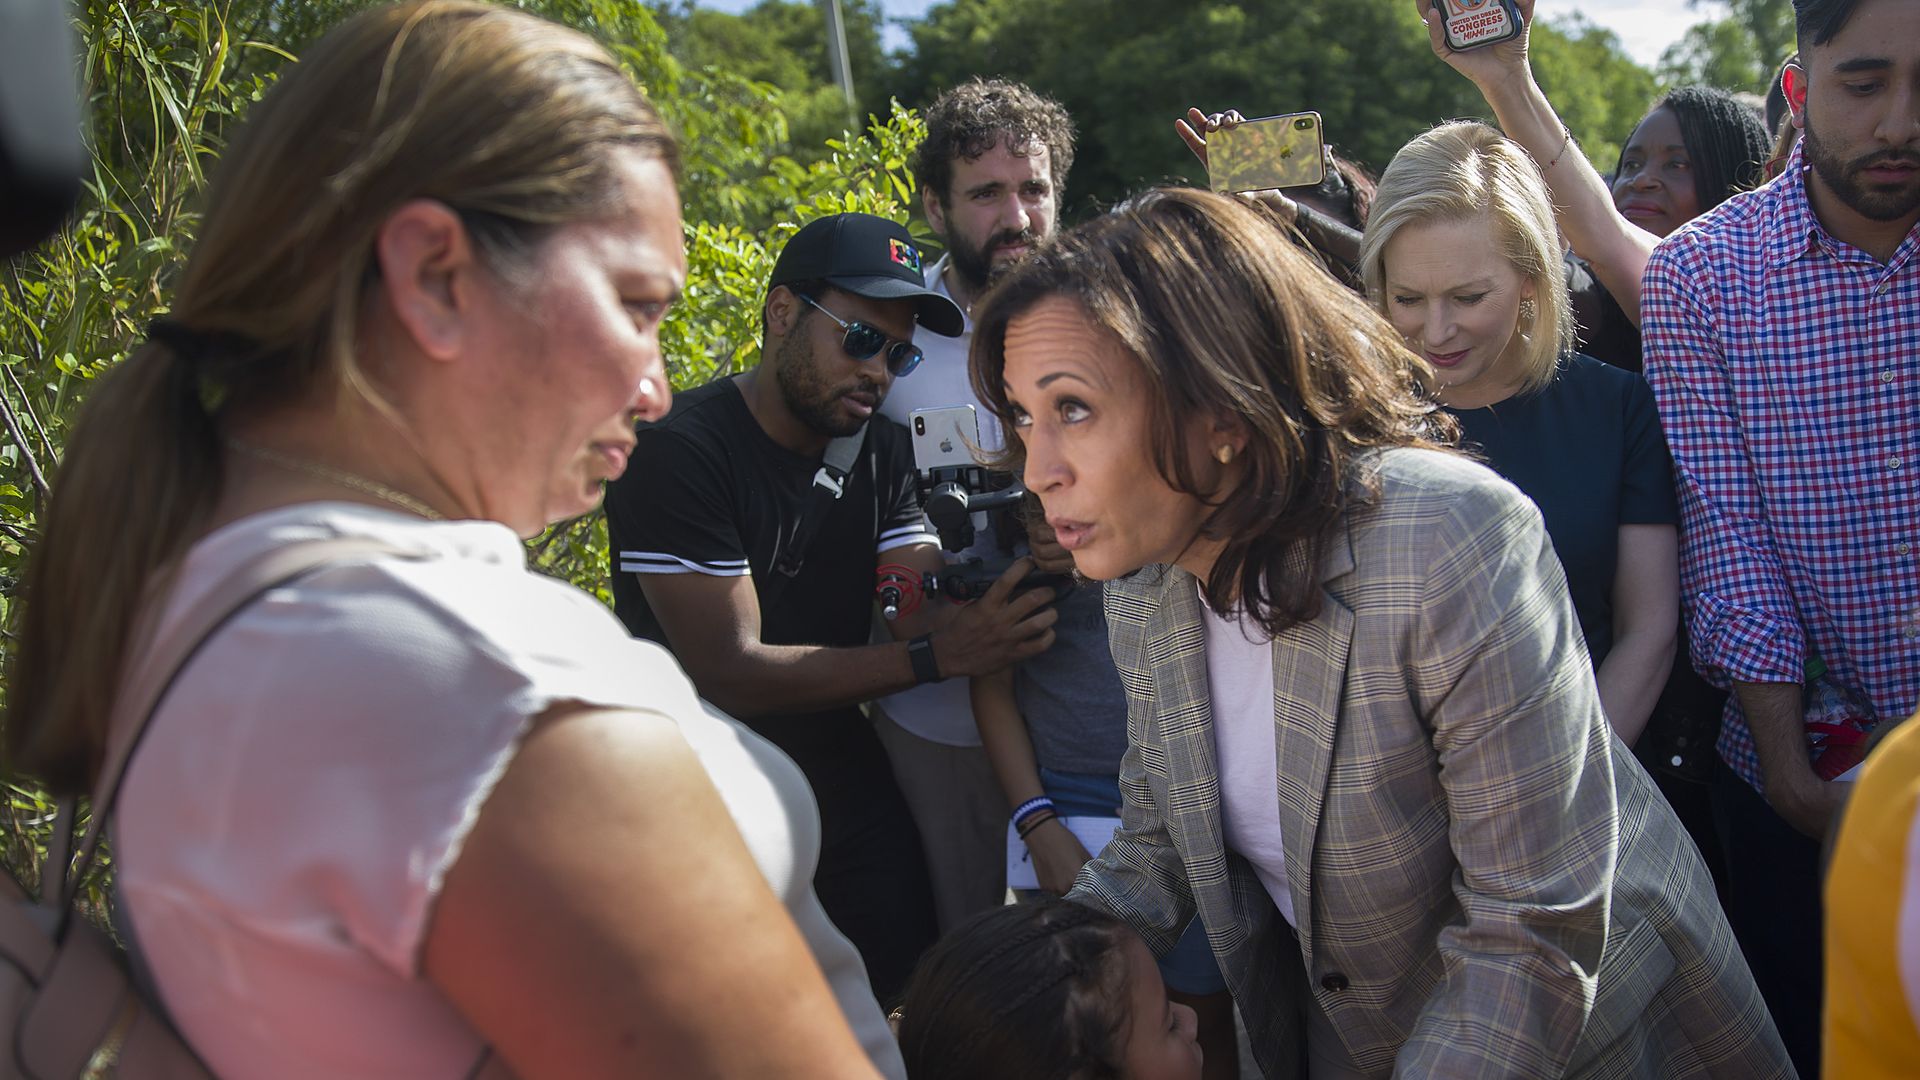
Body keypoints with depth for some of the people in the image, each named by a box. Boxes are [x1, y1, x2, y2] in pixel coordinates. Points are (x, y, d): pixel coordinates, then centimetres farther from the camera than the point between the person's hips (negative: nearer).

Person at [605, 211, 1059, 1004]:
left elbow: (922, 613, -6)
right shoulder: (680, 451, -19)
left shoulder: (880, 448, 4)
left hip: (843, 782, 6)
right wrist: (934, 657, -30)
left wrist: (997, 585, -27)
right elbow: (730, 672, -25)